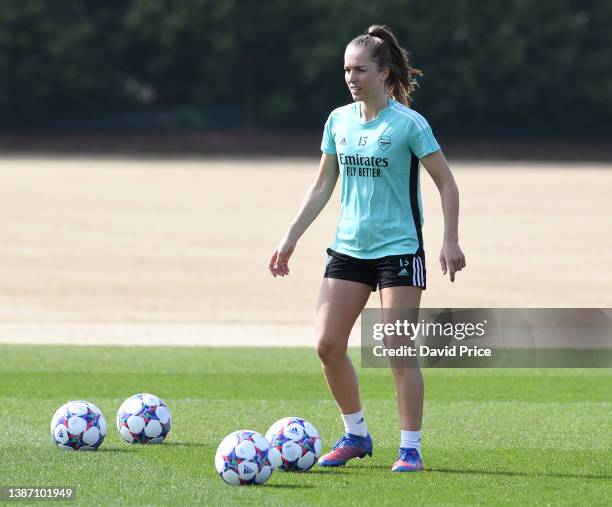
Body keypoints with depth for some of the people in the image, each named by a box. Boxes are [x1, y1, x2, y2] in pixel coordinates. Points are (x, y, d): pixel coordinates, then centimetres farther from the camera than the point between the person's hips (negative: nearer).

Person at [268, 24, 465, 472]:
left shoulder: (408, 124, -9)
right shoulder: (339, 120, 7)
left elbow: (446, 183, -5)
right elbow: (322, 186, 16)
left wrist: (451, 242, -13)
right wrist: (291, 239, 13)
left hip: (399, 249, -6)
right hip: (348, 247, 6)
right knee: (328, 345, -1)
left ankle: (411, 448, 2)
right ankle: (356, 435, 16)